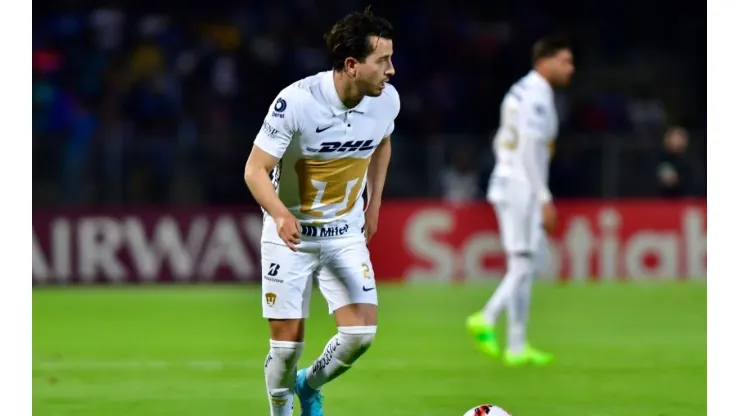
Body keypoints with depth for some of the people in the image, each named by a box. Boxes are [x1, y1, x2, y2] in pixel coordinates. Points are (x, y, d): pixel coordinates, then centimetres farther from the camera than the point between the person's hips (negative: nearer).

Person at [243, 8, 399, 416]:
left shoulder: (386, 100, -10)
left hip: (346, 233, 4)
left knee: (361, 332, -9)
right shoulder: (296, 101, -25)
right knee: (287, 341, -3)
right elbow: (255, 170, -22)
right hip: (290, 234, -4)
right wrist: (281, 215, -40)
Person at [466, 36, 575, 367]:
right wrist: (544, 198, -21)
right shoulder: (537, 95, -14)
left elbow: (501, 143, 22)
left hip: (505, 184, 10)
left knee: (526, 263, 11)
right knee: (523, 262, -7)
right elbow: (530, 151, -21)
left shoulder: (521, 91, 17)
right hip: (523, 189, -10)